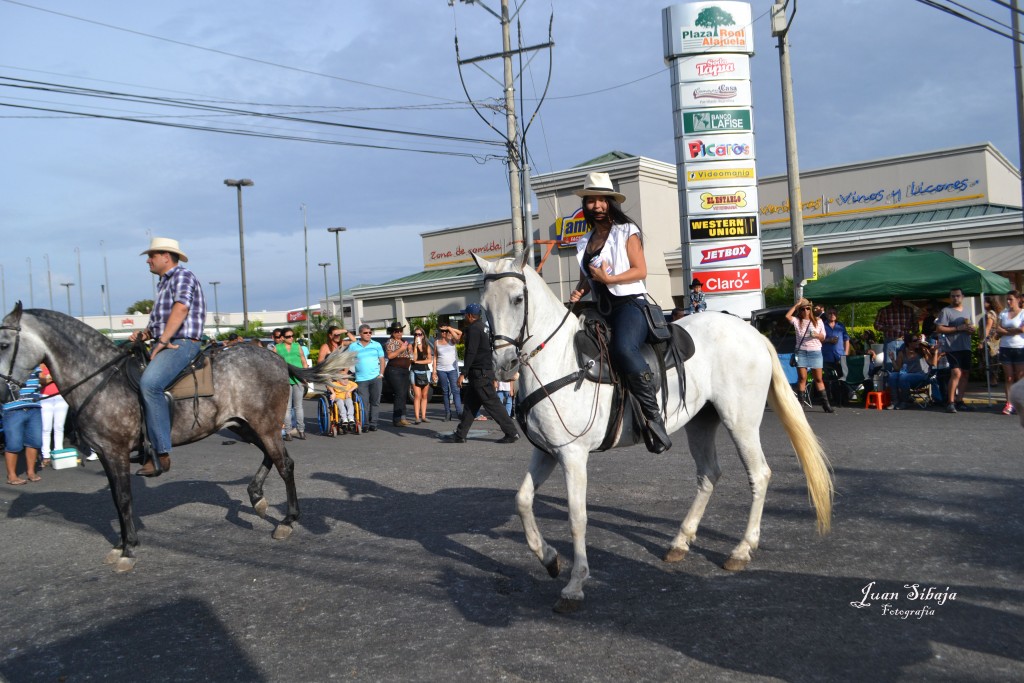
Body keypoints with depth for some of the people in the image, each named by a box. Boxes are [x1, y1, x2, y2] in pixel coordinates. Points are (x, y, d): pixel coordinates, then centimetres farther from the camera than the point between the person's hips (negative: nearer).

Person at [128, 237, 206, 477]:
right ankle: (141, 445, 1)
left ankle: (161, 453, -31)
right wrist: (145, 334, 10)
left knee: (149, 383, -31)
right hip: (164, 345, 11)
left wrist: (162, 341, -21)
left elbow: (181, 308, -20)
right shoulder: (165, 283, 26)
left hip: (181, 344, -11)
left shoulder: (183, 276, -3)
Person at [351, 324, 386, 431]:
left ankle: (373, 424, 7)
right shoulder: (353, 347, 6)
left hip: (376, 378, 1)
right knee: (364, 403, -3)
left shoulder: (377, 345, 9)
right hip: (361, 379, -1)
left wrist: (381, 374, 0)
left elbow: (382, 360, 10)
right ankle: (365, 425, 3)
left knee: (375, 402, 1)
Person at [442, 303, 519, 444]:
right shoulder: (482, 327, 16)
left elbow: (471, 353, -21)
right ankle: (460, 435, 16)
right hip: (486, 371, 10)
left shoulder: (473, 329, -14)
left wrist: (463, 373, -19)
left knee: (492, 403, -8)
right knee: (469, 403, 12)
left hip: (480, 373, -10)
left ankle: (511, 432, -6)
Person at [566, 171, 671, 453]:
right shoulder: (584, 242, 21)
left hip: (629, 303, -8)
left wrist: (608, 278, -17)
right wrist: (579, 292, 7)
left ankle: (653, 416, -28)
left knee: (623, 348, -36)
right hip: (602, 310, 8)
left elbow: (641, 271, -5)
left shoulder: (627, 232, 3)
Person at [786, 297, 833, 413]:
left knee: (818, 379, 3)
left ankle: (825, 403, 5)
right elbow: (787, 316, -15)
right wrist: (796, 305, -8)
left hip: (815, 352, 1)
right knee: (802, 378, -3)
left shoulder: (818, 321, 12)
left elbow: (823, 338, 12)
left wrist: (817, 335, -10)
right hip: (801, 352, -1)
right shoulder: (797, 321, 6)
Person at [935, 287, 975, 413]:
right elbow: (939, 329, -13)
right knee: (956, 373, -17)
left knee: (965, 374, 8)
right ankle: (950, 402, -12)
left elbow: (970, 327, 27)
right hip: (953, 347, -7)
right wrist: (958, 328, -18)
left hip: (966, 347, 7)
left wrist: (971, 329, 2)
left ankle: (959, 400, 17)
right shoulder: (946, 311, -4)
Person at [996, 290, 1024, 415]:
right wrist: (1013, 331, -8)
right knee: (1008, 378, 2)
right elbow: (998, 330, 3)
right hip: (1005, 348, 4)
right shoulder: (1003, 314, 13)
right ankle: (1009, 404, 2)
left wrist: (1005, 330, -4)